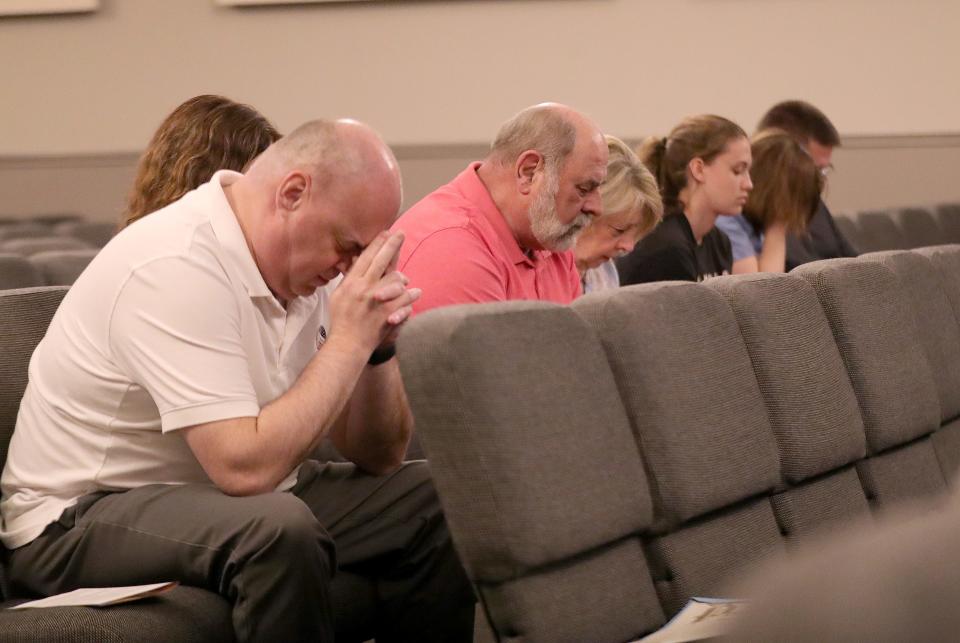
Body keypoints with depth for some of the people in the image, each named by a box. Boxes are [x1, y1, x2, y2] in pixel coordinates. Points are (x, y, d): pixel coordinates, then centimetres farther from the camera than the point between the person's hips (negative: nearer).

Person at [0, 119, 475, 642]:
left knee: (436, 502, 2)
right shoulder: (178, 266, -23)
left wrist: (377, 343, -11)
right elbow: (246, 467, -32)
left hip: (221, 496, 9)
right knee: (283, 530, -36)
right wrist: (350, 338, -23)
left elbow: (376, 457, 7)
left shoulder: (296, 261, 3)